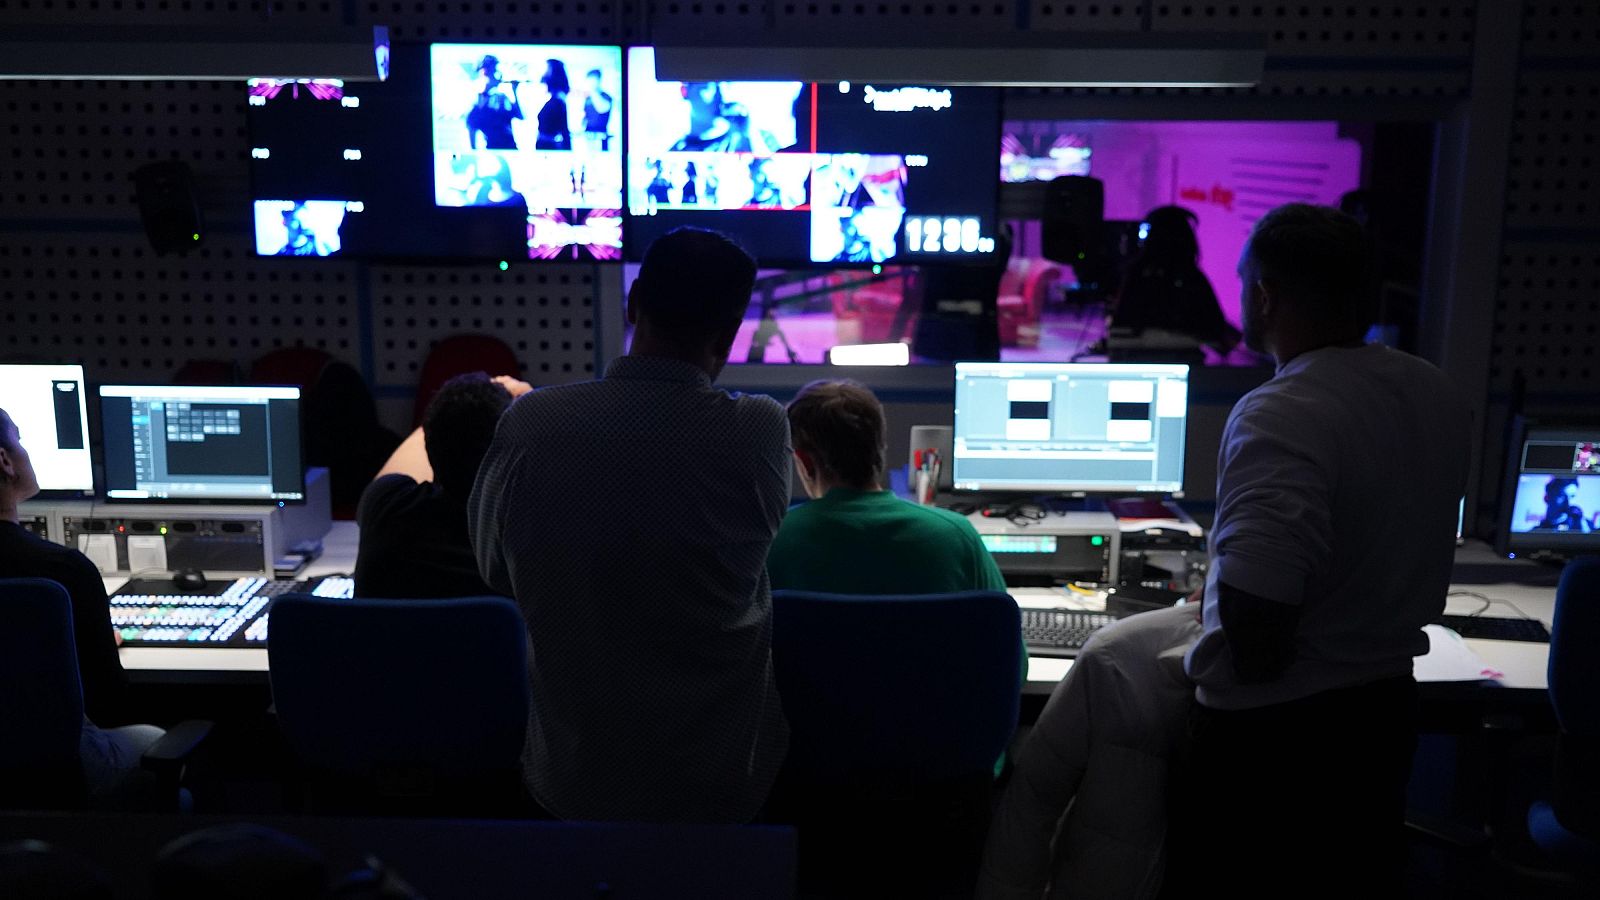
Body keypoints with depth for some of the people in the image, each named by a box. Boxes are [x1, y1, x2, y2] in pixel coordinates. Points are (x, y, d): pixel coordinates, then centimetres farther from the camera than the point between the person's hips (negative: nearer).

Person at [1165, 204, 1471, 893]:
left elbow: (1256, 611, -32)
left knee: (1232, 877, 12)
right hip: (1387, 707, 8)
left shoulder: (1281, 416, -27)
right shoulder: (1438, 394, 0)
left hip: (1269, 729, -7)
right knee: (1362, 874, 23)